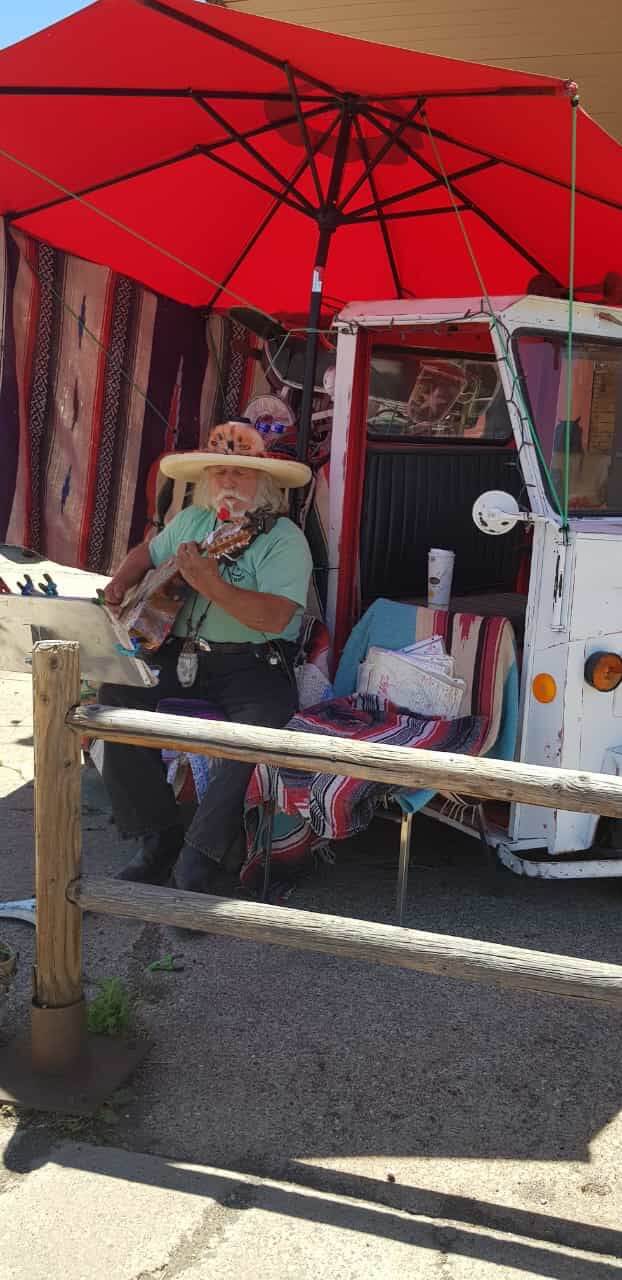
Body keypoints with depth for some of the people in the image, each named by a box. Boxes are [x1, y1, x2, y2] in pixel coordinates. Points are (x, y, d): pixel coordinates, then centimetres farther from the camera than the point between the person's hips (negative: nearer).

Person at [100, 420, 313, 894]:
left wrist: (210, 583, -29)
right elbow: (148, 552, 33)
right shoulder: (191, 521, 13)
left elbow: (275, 617, -23)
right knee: (119, 694, -15)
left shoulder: (284, 538, -9)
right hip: (182, 652, 6)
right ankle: (160, 838, -6)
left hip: (254, 662, -5)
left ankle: (205, 860, -21)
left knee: (259, 721, -34)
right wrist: (121, 582, 12)